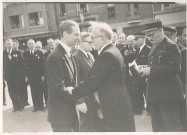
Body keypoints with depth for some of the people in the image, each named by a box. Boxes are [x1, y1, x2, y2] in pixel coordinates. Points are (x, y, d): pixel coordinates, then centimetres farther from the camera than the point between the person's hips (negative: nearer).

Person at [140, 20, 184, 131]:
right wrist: (145, 69, 3)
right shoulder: (154, 47, 16)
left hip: (168, 94, -8)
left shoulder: (170, 46, -10)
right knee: (157, 127, 15)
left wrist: (151, 70, -26)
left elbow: (175, 68, -22)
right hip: (155, 95, 9)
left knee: (171, 127, -2)